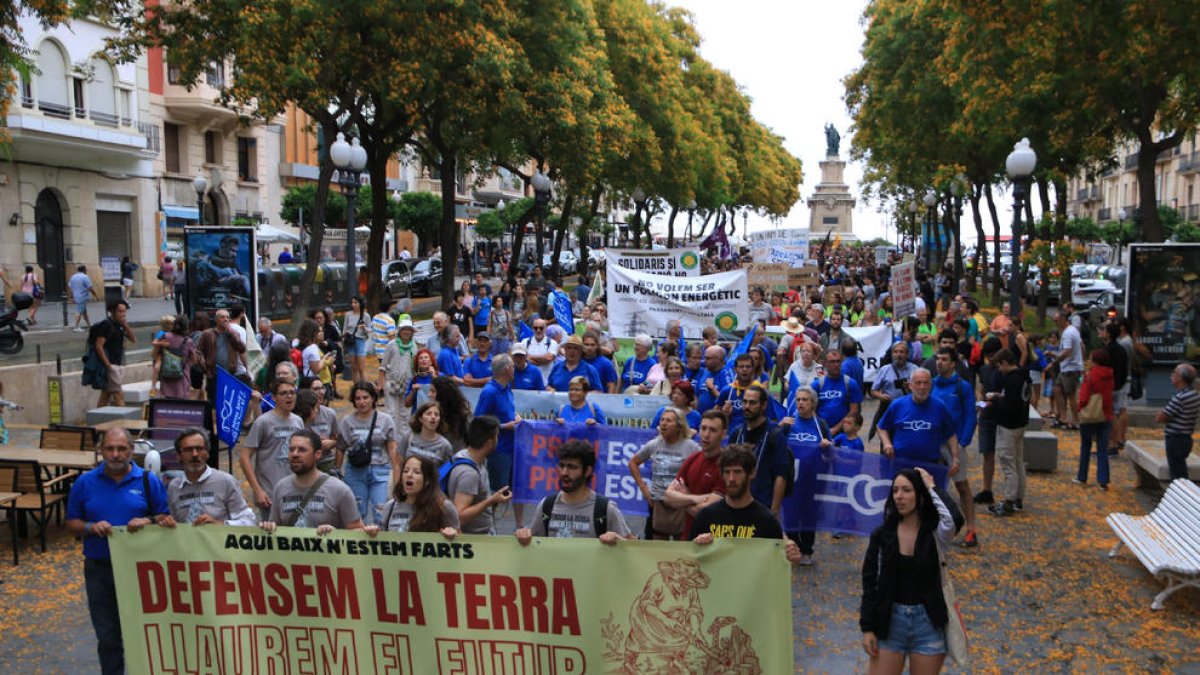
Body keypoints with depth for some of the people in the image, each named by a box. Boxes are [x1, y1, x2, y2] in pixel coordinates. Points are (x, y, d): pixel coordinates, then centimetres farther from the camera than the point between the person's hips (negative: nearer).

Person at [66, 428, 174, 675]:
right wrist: (90, 527, -16)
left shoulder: (149, 481, -2)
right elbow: (71, 525, 4)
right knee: (108, 637, 11)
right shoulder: (84, 483, 1)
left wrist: (148, 521, -20)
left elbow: (166, 520, 1)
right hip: (99, 570, 1)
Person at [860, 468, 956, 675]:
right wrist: (867, 628, -3)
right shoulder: (882, 535, -1)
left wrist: (931, 487, -17)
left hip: (927, 622, -1)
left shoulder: (934, 533, -5)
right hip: (890, 621, 1)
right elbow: (870, 583, 1)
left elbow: (952, 522, -30)